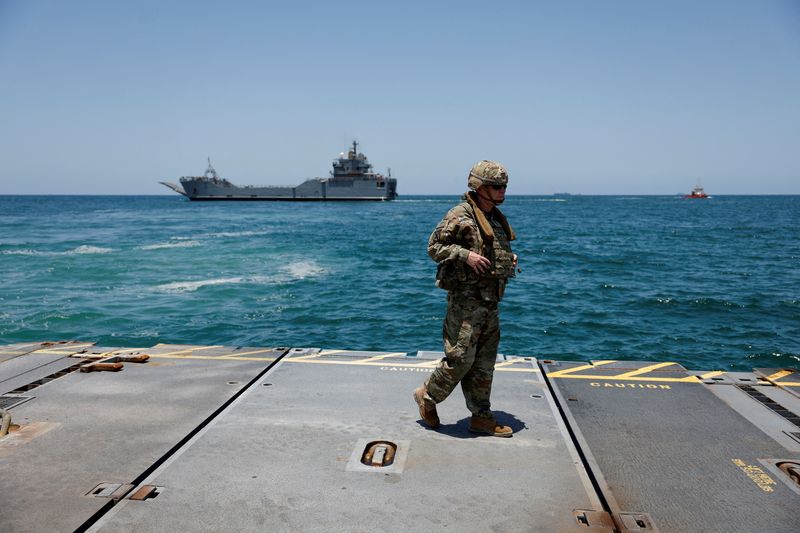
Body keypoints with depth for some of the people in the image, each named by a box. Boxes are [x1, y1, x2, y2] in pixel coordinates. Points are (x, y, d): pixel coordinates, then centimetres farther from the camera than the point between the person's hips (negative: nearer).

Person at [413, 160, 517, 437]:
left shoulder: (496, 219, 16)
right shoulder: (461, 215, -10)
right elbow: (434, 246, -12)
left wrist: (510, 258, 10)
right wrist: (466, 255, -23)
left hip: (490, 300, 9)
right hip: (466, 298, -8)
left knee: (484, 363, 11)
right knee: (461, 357, -7)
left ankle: (482, 416, 19)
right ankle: (427, 395, 15)